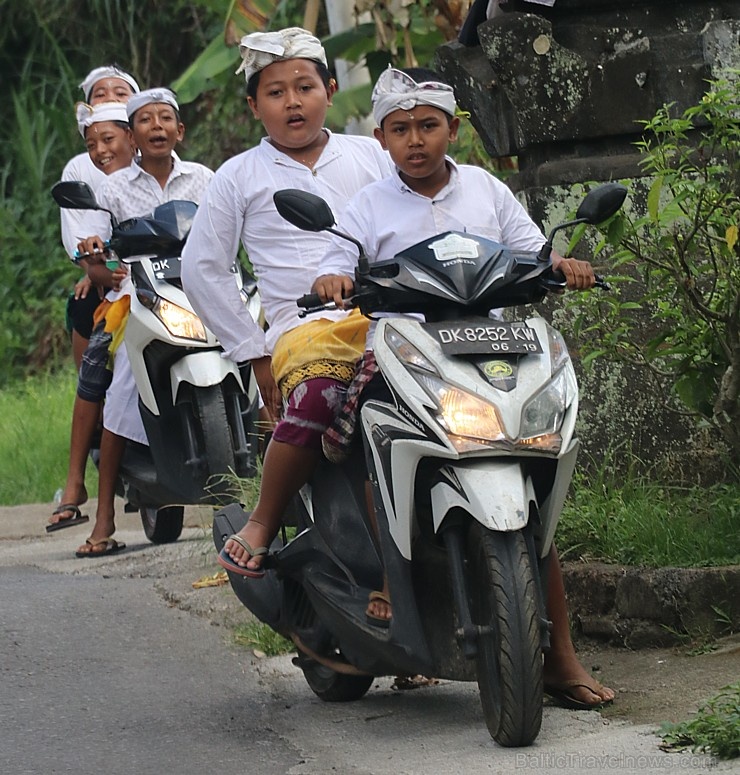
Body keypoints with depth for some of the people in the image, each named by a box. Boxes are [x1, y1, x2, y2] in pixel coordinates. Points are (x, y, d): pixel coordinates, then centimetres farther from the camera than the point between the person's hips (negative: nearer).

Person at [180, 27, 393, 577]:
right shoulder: (240, 177, 13)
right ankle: (263, 524, -16)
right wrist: (254, 353, 7)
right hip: (305, 326, -2)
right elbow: (201, 269, 13)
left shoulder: (371, 156, 17)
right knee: (316, 394, -37)